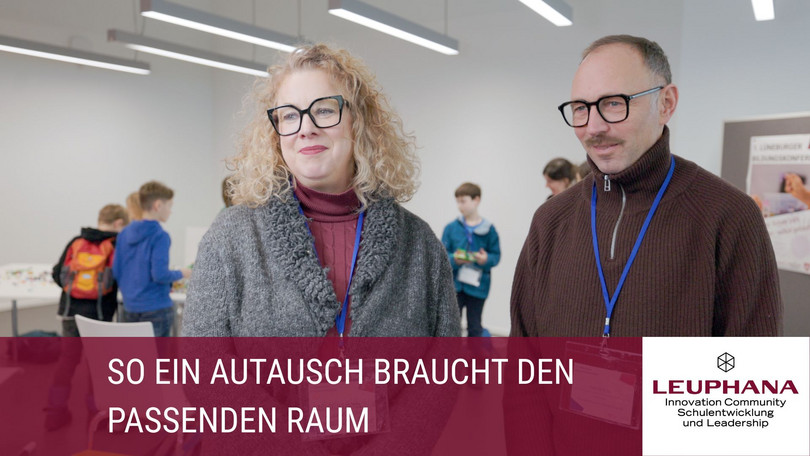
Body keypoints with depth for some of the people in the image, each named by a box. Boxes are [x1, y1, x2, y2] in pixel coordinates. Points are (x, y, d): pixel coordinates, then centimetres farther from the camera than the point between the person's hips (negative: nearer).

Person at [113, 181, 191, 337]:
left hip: (130, 308, 7)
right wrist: (181, 274, -3)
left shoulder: (125, 234, 6)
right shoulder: (160, 236, -14)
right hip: (156, 309, -6)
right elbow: (160, 274, -20)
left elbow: (116, 271, 9)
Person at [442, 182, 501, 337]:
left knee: (475, 327, 12)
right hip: (454, 285, 1)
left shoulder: (488, 229, -3)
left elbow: (496, 255, 0)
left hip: (477, 287, 0)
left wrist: (487, 259, -21)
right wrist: (454, 259, -20)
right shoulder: (451, 227, -1)